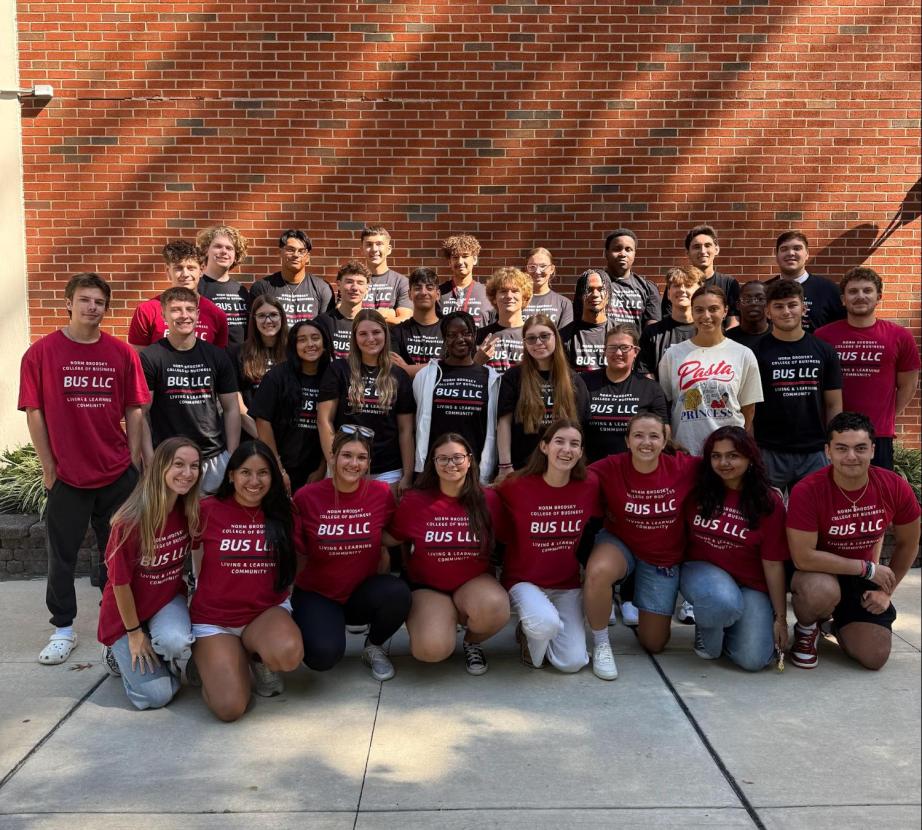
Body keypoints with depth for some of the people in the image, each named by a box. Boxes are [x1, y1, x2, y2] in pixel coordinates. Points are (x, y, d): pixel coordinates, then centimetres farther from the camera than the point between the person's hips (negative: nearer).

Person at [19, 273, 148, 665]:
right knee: (62, 554, 9)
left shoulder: (122, 353, 0)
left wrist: (134, 460, 1)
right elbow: (34, 413, -3)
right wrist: (48, 467, -4)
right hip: (67, 474, -1)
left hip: (118, 473, 2)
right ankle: (63, 629, 23)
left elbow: (134, 410, 4)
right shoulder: (41, 352, -5)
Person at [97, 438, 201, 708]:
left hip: (168, 599, 3)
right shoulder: (131, 521, -27)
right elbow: (120, 582, -18)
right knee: (156, 696, -9)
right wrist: (134, 633, -9)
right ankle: (118, 652, 19)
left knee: (176, 642, -31)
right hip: (128, 607, -3)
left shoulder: (190, 511, -12)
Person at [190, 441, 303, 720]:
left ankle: (258, 658, 5)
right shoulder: (208, 511, -8)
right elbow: (197, 565, 4)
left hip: (268, 611, 2)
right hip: (214, 620, -1)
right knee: (230, 708, -20)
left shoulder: (282, 514, 1)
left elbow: (295, 561, 13)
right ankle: (207, 659, 15)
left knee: (289, 654, -34)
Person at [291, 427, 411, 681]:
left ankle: (373, 647, 3)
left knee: (398, 593, -30)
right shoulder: (306, 497, -12)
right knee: (325, 654, -28)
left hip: (362, 592, 2)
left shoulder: (381, 493, -9)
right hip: (315, 595, -2)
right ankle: (308, 626, 11)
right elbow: (293, 551, -2)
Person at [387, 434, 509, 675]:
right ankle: (447, 618, 12)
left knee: (496, 607, -35)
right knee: (432, 650, -27)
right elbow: (390, 540, 3)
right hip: (426, 586, -1)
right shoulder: (414, 501, -6)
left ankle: (472, 641, 4)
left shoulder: (488, 499, -6)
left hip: (473, 581, 1)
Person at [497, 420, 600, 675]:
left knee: (572, 663, -10)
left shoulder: (589, 486, -9)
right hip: (523, 581, -3)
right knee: (547, 623, -34)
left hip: (567, 584, 3)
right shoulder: (517, 487, -17)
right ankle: (529, 634, 3)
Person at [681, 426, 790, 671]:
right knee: (724, 601, -37)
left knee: (753, 660, -15)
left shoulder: (769, 502, -7)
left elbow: (773, 564, -6)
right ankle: (706, 633, 0)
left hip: (751, 584, 1)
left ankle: (725, 624, 19)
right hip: (702, 569, -1)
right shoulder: (698, 489, -5)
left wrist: (781, 618, -4)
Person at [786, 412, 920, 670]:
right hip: (818, 571, -4)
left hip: (864, 579, 4)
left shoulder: (896, 489, -15)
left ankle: (840, 621, 29)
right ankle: (806, 630, -1)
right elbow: (803, 556, -30)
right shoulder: (807, 491, -28)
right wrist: (868, 568, -23)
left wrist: (886, 591, 1)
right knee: (822, 591, -39)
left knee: (874, 658, -6)